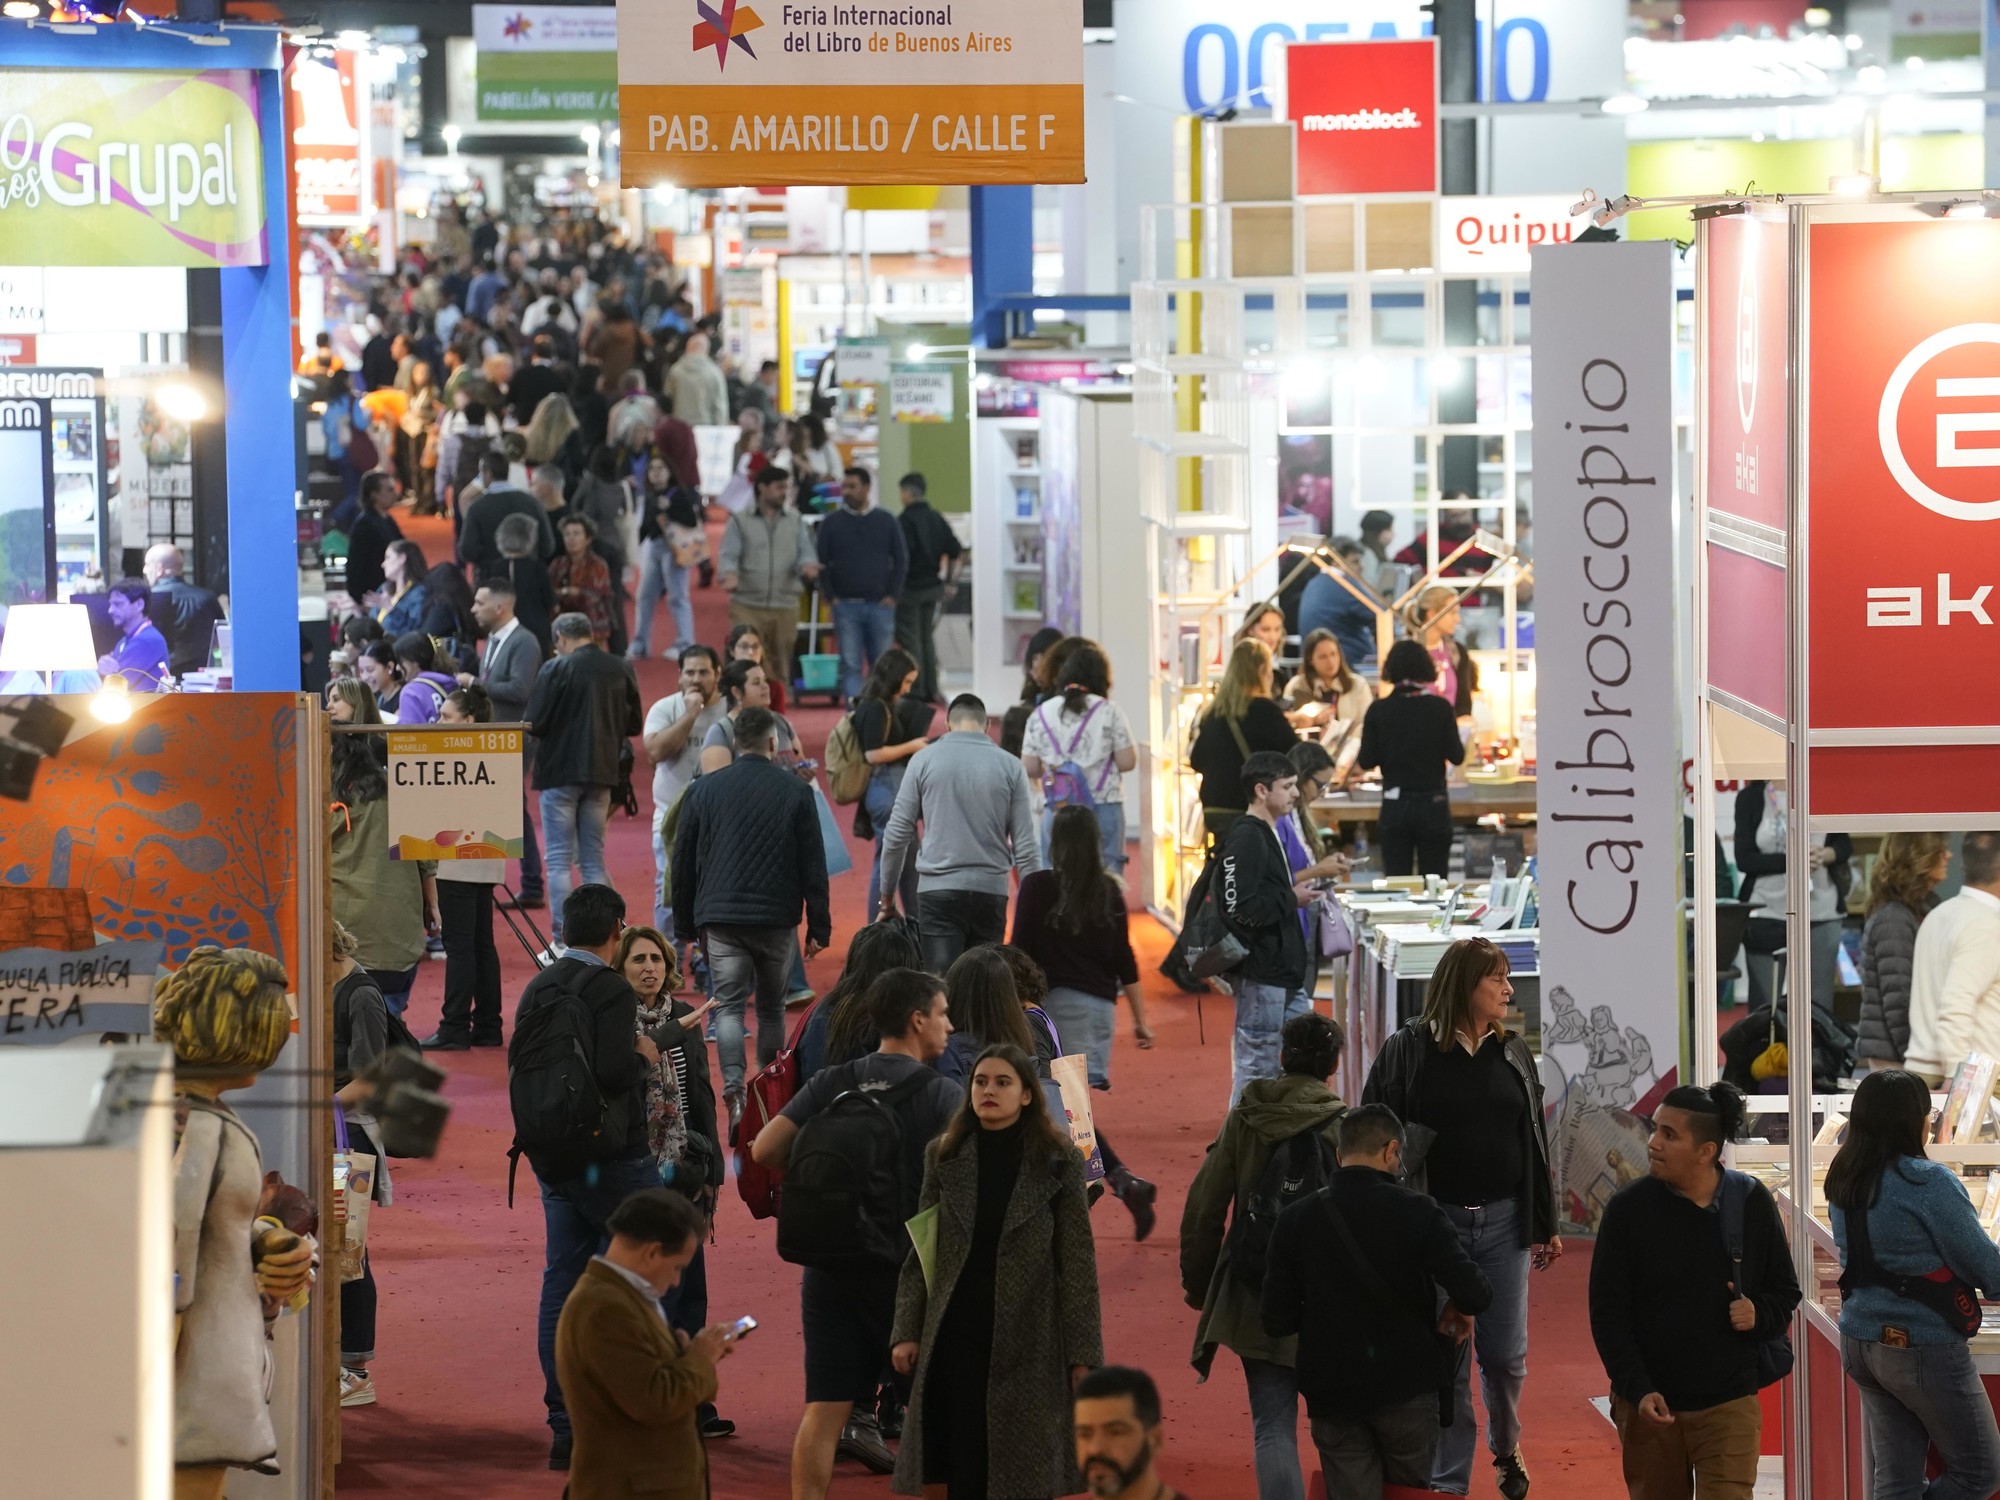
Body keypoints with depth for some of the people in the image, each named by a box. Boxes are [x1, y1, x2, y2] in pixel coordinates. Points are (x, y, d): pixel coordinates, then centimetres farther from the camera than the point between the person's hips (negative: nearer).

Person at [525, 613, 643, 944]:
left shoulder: (557, 669, -13)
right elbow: (633, 725, 9)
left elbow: (534, 723, -13)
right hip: (602, 773, 5)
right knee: (594, 860, 13)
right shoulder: (619, 670, 1)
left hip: (560, 771, -5)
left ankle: (563, 939, -4)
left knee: (559, 860, 0)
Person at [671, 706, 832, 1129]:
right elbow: (813, 865, 0)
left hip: (720, 918, 0)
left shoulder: (703, 790, 5)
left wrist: (685, 922, 17)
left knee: (729, 1006, -3)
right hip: (777, 919, 0)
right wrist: (819, 927, 5)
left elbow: (683, 862, 9)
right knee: (771, 1008, 14)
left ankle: (734, 1089, -24)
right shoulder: (796, 792, 0)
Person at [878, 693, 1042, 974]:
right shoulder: (1009, 766, 3)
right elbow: (1025, 844, 1)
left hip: (938, 890, -1)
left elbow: (897, 834, 3)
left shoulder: (925, 760, 1)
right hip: (991, 890, 1)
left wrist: (887, 895, 13)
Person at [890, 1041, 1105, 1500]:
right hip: (956, 1334, 2)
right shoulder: (944, 1157, 6)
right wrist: (906, 1332, 1)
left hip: (1027, 1338, -2)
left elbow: (1078, 1260, -2)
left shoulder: (1057, 1161, -1)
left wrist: (1082, 1352, -6)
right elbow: (920, 1252, 9)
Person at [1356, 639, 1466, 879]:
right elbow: (1456, 756, -3)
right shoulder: (1440, 708, -6)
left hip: (1395, 805, 1)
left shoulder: (1378, 710, -4)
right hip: (1433, 804, -1)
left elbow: (1366, 762, -3)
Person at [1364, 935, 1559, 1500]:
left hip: (1502, 1220, 3)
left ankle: (1506, 1448, 34)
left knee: (1505, 1353, 6)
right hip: (1436, 1220, -3)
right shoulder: (1408, 1050, -5)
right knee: (1446, 1358, 1)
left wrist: (1545, 1224, 15)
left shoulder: (1512, 1052, 8)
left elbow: (1534, 1141, 14)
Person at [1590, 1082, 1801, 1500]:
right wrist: (1637, 1390, -15)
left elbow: (1785, 1291, 11)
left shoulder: (1752, 1203, -2)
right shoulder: (1629, 1209, -6)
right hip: (1649, 1406, 0)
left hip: (1729, 1404, 0)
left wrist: (1759, 1316, -13)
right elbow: (1607, 1313, -4)